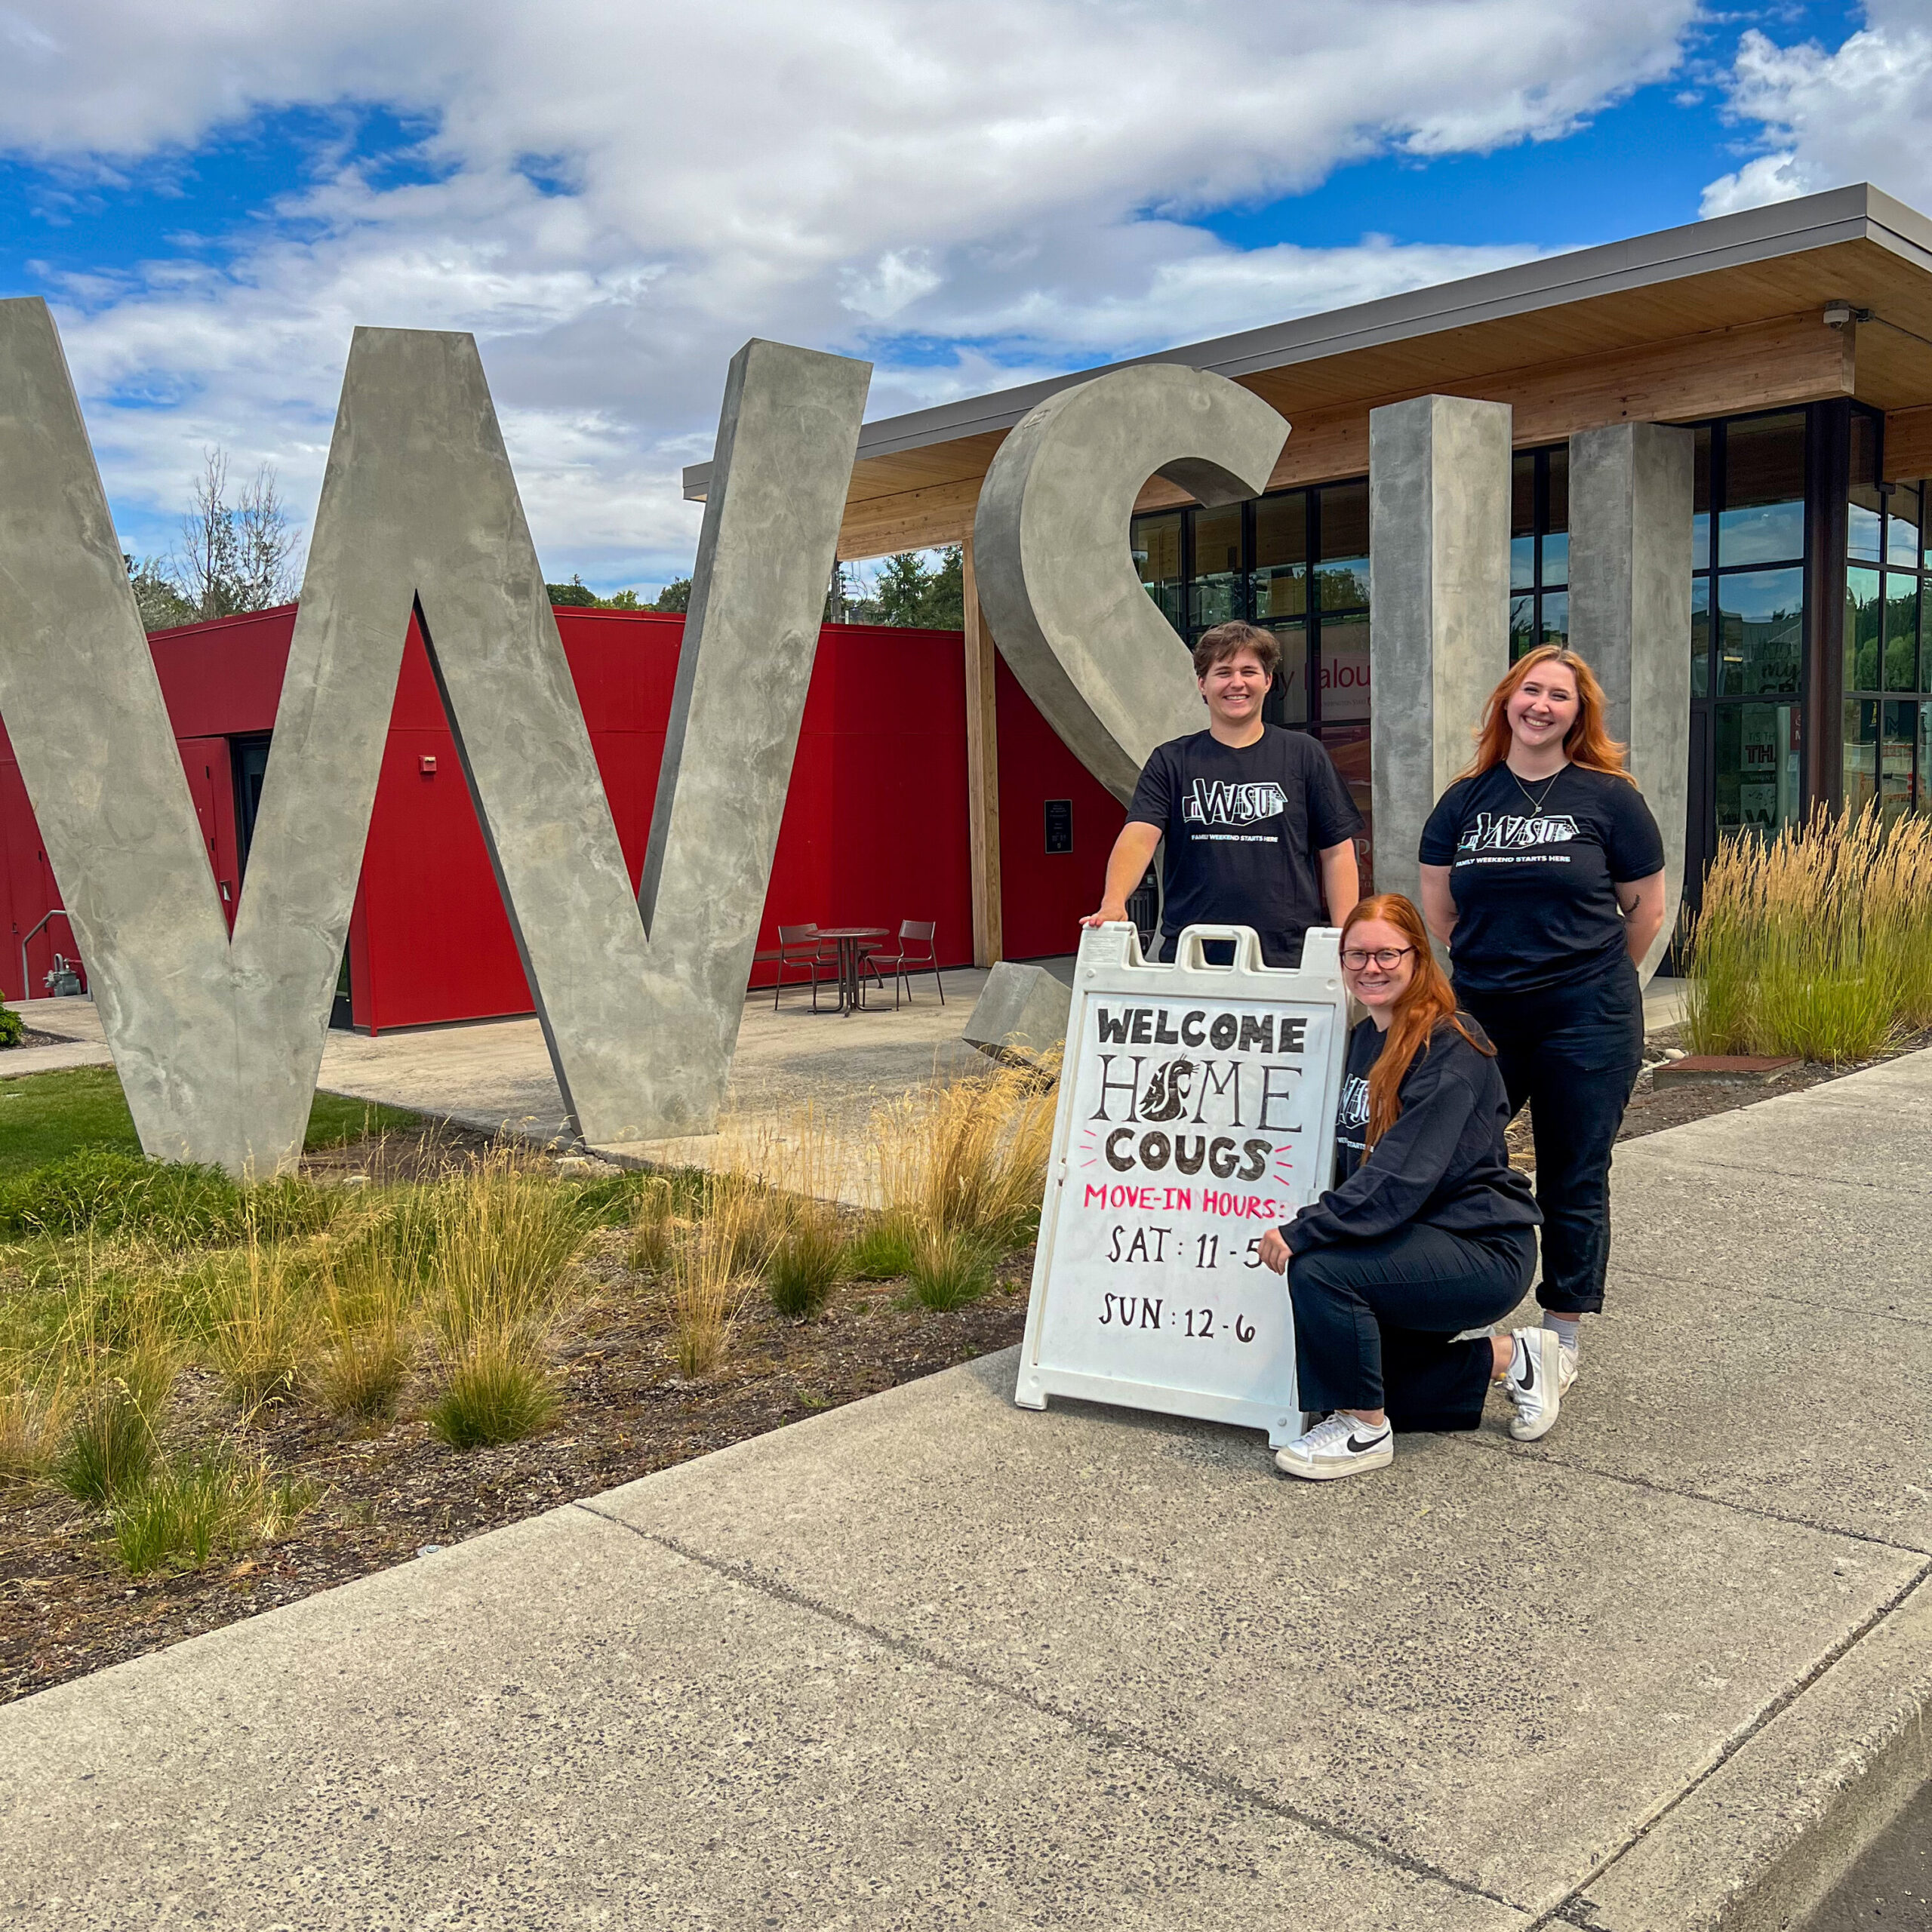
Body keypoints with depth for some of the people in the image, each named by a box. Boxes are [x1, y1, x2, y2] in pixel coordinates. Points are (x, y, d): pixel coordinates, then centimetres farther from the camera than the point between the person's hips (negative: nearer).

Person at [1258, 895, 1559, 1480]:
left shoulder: (1450, 1047, -19)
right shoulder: (1363, 1040, 9)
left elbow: (1403, 1175, -28)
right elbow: (1353, 1163, 15)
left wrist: (1302, 1232, -30)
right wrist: (1308, 1227, 1)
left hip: (1483, 1250, -9)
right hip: (1414, 1240, 9)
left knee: (1319, 1268, -29)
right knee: (1339, 1370, 4)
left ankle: (1365, 1431, -8)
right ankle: (1507, 1358, 20)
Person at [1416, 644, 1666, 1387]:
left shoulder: (1610, 796, -1)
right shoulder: (1464, 801, 7)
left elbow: (1644, 911, 5)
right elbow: (1438, 910, 13)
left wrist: (1590, 977, 11)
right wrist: (1493, 963, 10)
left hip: (1584, 1021, -3)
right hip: (1480, 1015, 3)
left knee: (1573, 1182, 5)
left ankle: (1564, 1334, 19)